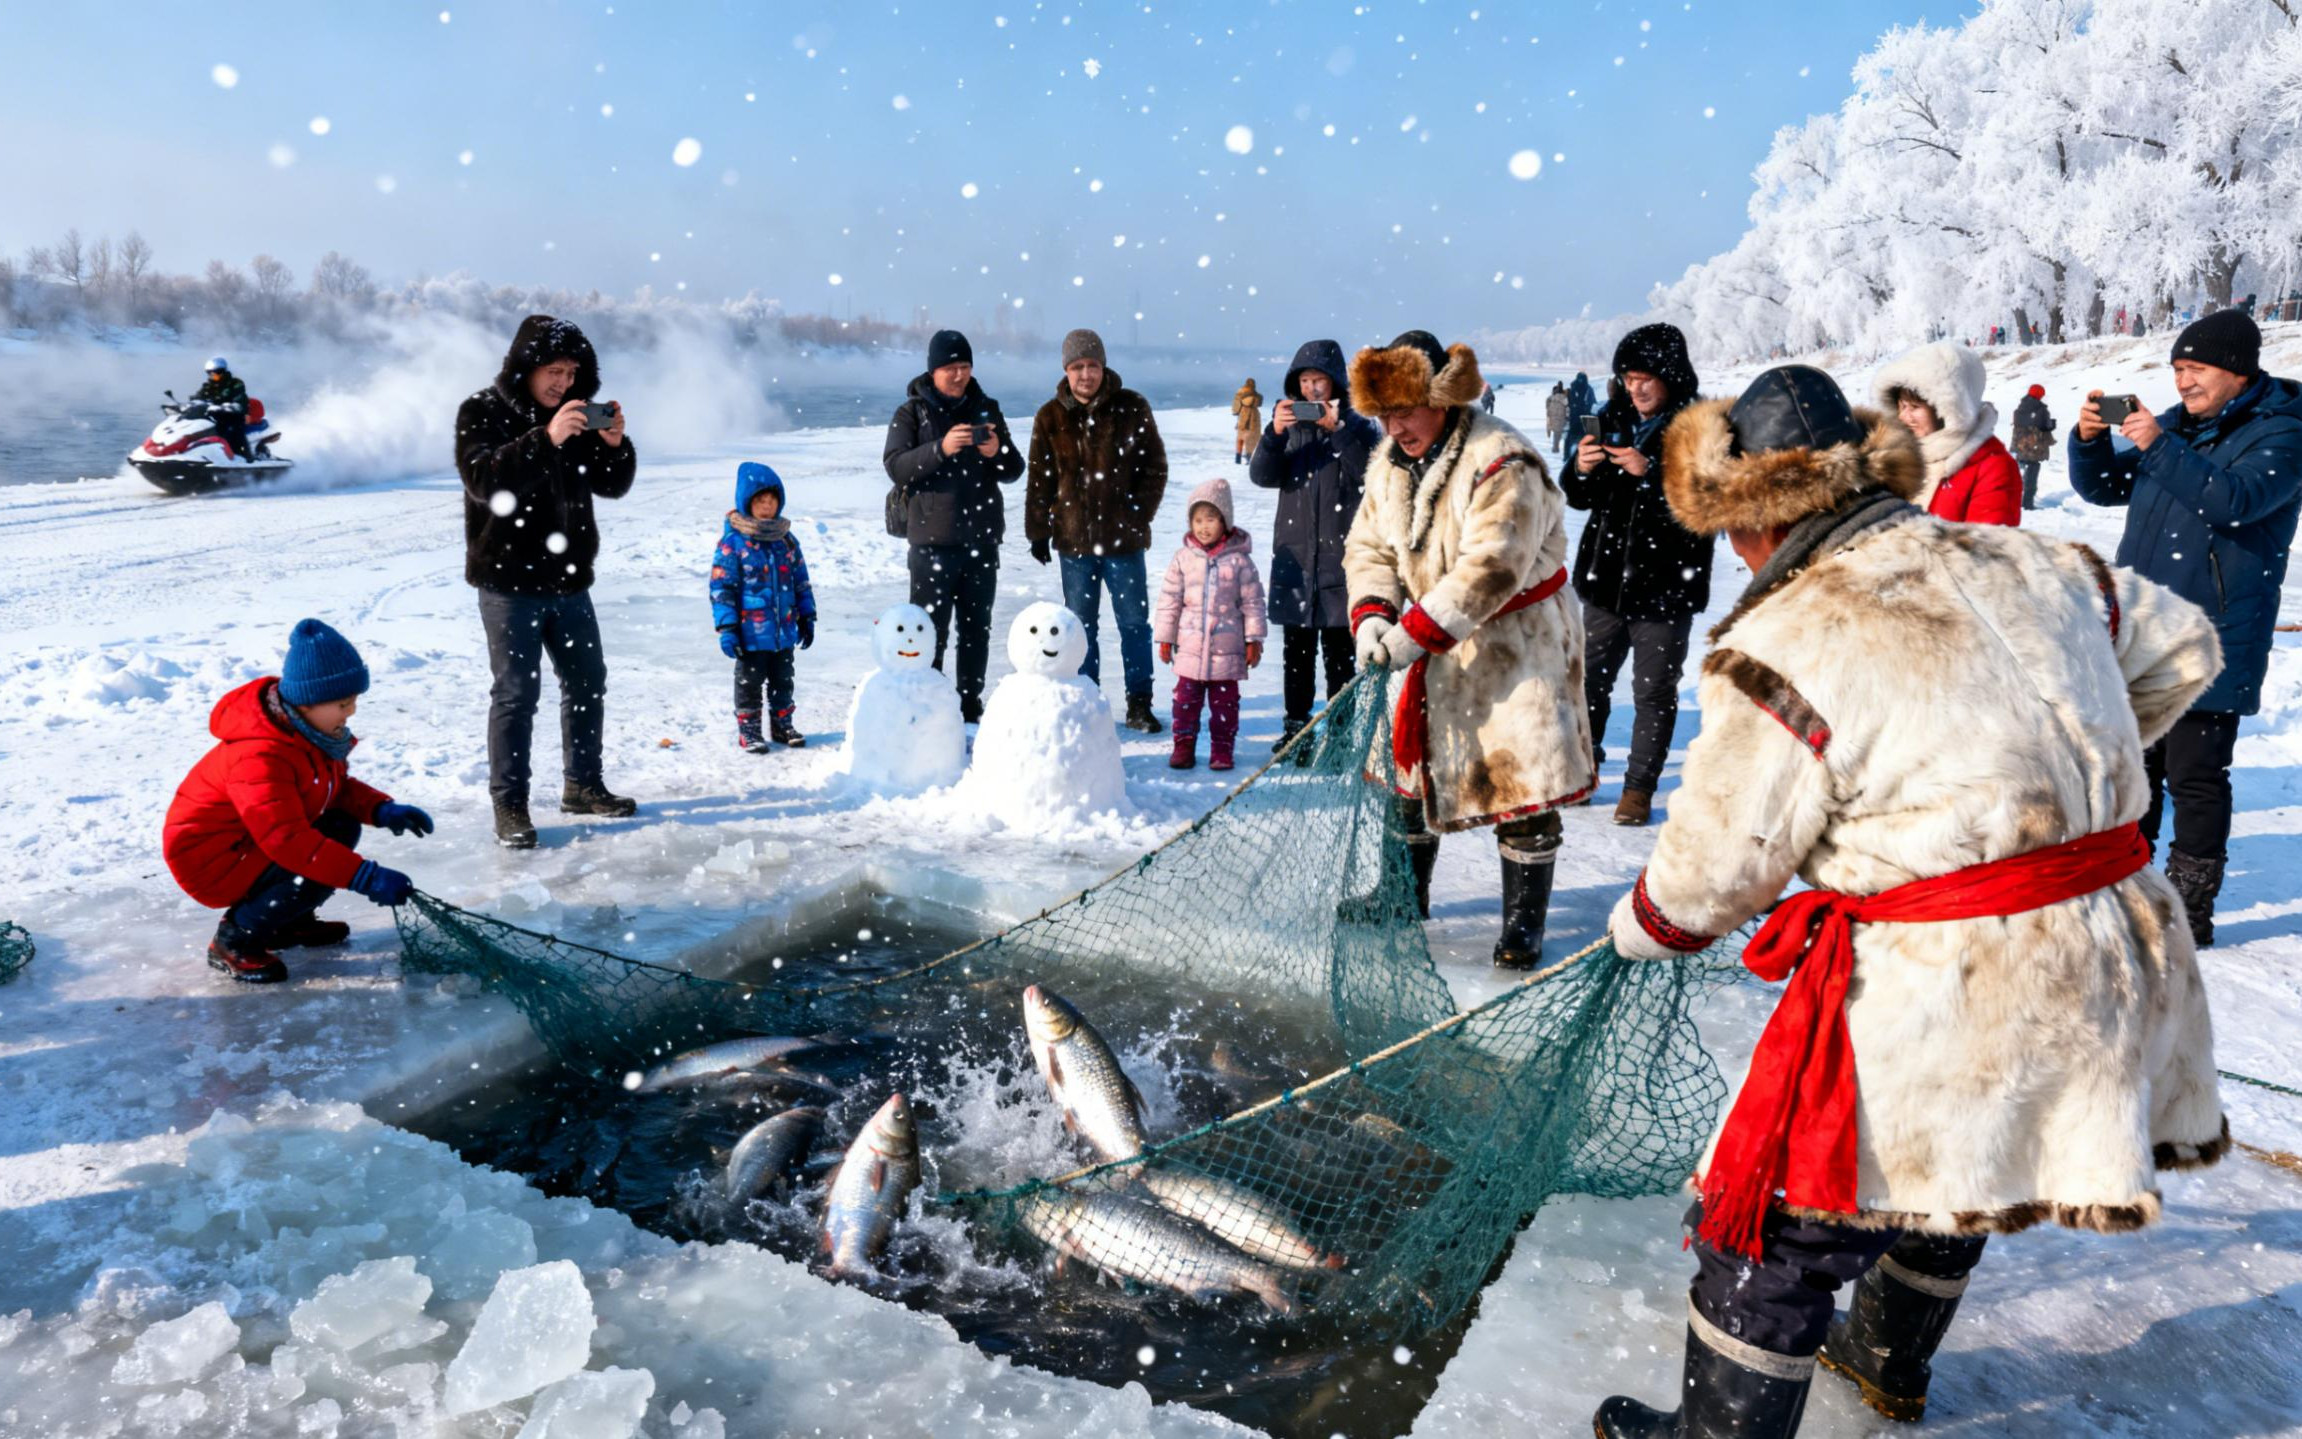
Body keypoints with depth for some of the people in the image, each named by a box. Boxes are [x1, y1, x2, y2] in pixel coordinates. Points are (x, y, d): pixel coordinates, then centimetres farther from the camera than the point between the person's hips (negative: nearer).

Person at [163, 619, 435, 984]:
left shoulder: (306, 727, -3)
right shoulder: (261, 758, -33)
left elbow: (338, 787, 8)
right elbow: (289, 840, -39)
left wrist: (383, 810, -13)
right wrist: (365, 877, -43)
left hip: (254, 839, 10)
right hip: (210, 858, -10)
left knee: (342, 825, -1)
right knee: (319, 868, -27)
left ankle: (289, 922, 13)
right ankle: (234, 941, -7)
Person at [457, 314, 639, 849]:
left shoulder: (576, 415, 9)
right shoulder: (481, 413, -7)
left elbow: (612, 486, 8)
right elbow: (485, 480, -24)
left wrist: (615, 444, -12)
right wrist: (546, 438, -33)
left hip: (569, 579, 6)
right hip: (509, 581, -6)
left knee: (587, 682, 13)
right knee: (517, 693, -6)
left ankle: (583, 785, 27)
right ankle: (510, 805, 3)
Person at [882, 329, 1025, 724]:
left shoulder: (986, 409, 11)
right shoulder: (912, 412, 1)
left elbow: (1014, 470, 11)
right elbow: (895, 466, -11)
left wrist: (996, 452, -11)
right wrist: (940, 449, -25)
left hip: (981, 537, 4)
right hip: (932, 538, -4)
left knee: (977, 628, 11)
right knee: (930, 629, -5)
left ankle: (971, 707, 22)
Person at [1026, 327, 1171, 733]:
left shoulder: (1132, 408, -1)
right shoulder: (1051, 418, 2)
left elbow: (1155, 467, 3)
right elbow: (1040, 481, 6)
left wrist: (1139, 514, -4)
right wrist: (1038, 532, 3)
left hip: (1124, 538, -1)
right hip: (1074, 538, 1)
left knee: (1135, 622, 3)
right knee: (1081, 625, 8)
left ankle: (1139, 705, 13)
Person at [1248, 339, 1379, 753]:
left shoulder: (1358, 426, 3)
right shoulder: (1289, 422, 10)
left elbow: (1374, 474, -13)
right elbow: (1262, 475, -1)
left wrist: (1338, 430, -19)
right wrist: (1273, 433, -18)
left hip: (1342, 554, -3)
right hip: (1294, 553, 3)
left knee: (1339, 652, -1)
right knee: (1296, 650, 9)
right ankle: (1296, 729, 18)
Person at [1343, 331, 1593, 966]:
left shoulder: (1502, 463, -22)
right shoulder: (1390, 465, 2)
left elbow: (1491, 569, -29)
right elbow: (1369, 548, 5)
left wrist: (1413, 635, -30)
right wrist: (1372, 616, -14)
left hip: (1515, 643, -7)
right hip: (1435, 645, 7)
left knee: (1522, 784, -3)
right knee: (1412, 766, 15)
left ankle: (1523, 922, 12)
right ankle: (1404, 895, 33)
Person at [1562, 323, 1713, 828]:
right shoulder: (1614, 420, 6)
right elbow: (1579, 498, 10)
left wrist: (1651, 473, -27)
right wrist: (1581, 471, -12)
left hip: (1666, 585, -5)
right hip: (1606, 577, 5)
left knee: (1655, 691, 5)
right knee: (1590, 678, 13)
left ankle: (1640, 786, 16)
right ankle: (1581, 767, 30)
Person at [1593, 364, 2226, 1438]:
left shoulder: (1786, 645, -17)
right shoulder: (2034, 566, 5)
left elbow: (1717, 862, -10)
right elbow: (2181, 649, 22)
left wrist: (1642, 926, 11)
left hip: (1940, 1007, -9)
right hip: (2113, 979, 9)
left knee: (1781, 1226, 10)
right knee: (1946, 1166, 32)